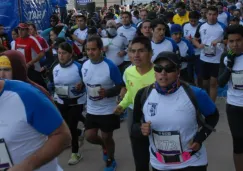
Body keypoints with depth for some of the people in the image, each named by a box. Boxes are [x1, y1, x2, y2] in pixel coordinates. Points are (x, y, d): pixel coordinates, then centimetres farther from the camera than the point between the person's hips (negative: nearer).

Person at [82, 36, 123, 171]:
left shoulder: (110, 66, -19)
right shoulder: (85, 65, -3)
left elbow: (121, 87, -13)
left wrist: (107, 93, -29)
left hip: (108, 110, -4)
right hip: (91, 110, 5)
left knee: (107, 138, 9)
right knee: (90, 136, 4)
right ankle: (105, 147, 39)